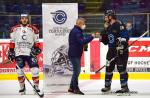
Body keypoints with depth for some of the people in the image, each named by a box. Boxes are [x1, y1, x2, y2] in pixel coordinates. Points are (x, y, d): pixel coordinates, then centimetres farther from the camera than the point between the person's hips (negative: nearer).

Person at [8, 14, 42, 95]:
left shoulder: (33, 29, 3)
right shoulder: (15, 29, 5)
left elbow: (37, 41, 8)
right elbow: (12, 41, 9)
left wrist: (36, 48, -7)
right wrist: (11, 51, 4)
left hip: (30, 53, -1)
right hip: (19, 53, 1)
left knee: (35, 69, -11)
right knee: (20, 71, 0)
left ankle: (36, 86, 1)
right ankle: (22, 87, 15)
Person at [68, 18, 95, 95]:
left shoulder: (76, 31, 17)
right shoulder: (76, 31, -17)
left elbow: (82, 39, 16)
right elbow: (82, 41, -26)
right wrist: (91, 37, -21)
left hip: (76, 54, 11)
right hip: (74, 54, -11)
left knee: (76, 71, 16)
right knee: (77, 71, -7)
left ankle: (72, 88, 21)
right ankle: (76, 88, -2)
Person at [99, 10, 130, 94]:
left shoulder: (119, 25, -12)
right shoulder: (109, 28, 15)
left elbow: (125, 36, -20)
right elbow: (108, 40, 22)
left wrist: (121, 45, -27)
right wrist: (102, 38, 3)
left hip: (121, 51, -9)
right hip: (112, 50, 9)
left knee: (121, 68, -8)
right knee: (109, 68, 10)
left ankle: (125, 87, -2)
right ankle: (107, 86, 22)